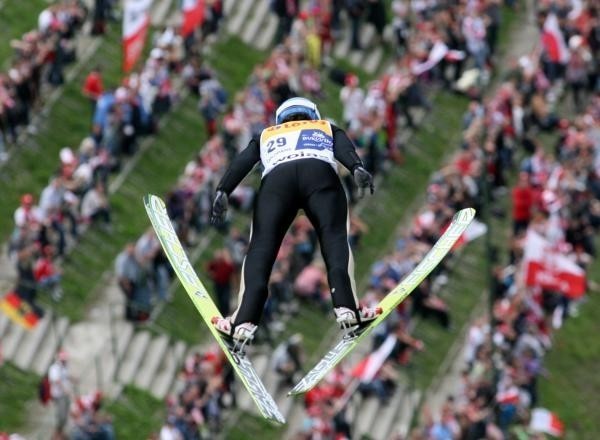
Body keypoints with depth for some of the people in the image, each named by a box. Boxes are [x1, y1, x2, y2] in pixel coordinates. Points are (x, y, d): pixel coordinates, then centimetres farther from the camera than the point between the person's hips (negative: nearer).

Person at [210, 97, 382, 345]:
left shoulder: (267, 136, 41)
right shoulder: (327, 129, 39)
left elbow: (242, 161, 22)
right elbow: (344, 148, 16)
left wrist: (223, 191, 10)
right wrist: (357, 168, -3)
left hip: (276, 178, 0)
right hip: (320, 173, 0)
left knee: (262, 244, -4)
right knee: (334, 237, -2)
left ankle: (245, 320, -23)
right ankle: (345, 307, -27)